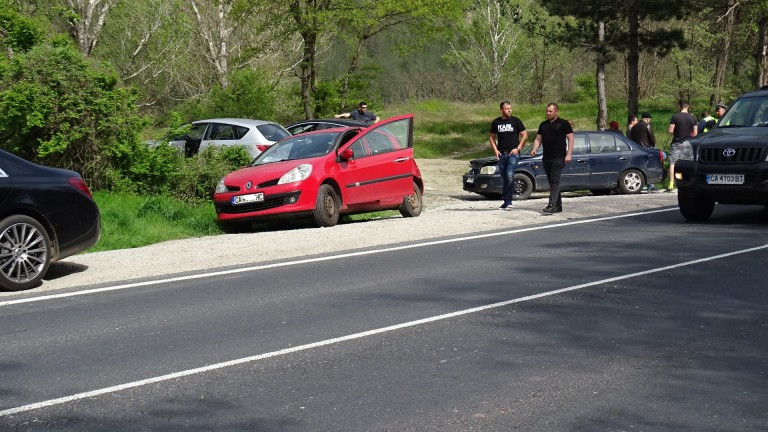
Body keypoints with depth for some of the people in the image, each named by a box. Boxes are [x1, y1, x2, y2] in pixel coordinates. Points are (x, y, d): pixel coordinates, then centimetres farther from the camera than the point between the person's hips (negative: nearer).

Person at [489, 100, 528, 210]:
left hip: (513, 153, -4)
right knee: (504, 178, 8)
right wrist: (495, 149, 2)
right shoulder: (496, 122, 8)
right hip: (502, 154, 4)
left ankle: (508, 201, -14)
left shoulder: (515, 121, 0)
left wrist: (518, 148, -7)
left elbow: (525, 135, 3)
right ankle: (505, 201, 17)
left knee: (510, 176, -18)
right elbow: (492, 137, 17)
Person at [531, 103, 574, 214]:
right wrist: (534, 149, -2)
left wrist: (568, 154, -12)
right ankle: (558, 205, 16)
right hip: (546, 158, 6)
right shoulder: (543, 125, 17)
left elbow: (570, 138, -2)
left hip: (558, 158, -6)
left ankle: (552, 205, -22)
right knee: (552, 182, 9)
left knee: (555, 180, -15)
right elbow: (538, 139, 17)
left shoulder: (563, 124, 0)